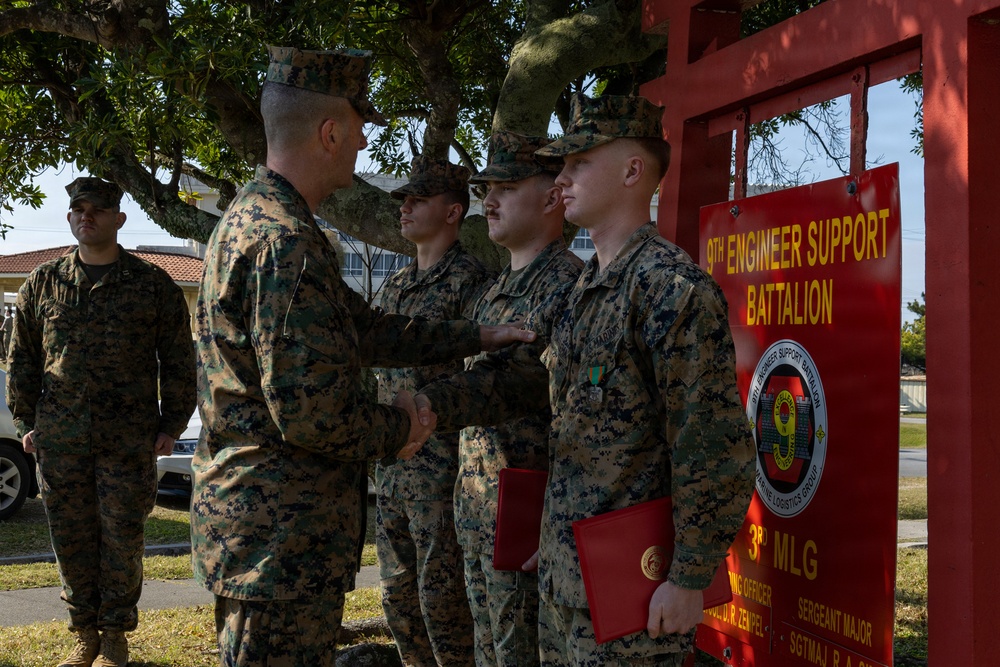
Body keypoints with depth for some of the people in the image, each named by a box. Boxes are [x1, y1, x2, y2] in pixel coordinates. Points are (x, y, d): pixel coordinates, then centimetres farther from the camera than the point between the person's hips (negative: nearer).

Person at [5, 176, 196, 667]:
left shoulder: (153, 285, 2)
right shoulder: (42, 284, 9)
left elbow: (179, 361, 4)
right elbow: (22, 359, 15)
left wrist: (171, 425, 1)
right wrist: (26, 422, 10)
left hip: (129, 441, -2)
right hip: (59, 440, 3)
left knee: (122, 539, 3)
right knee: (71, 538, 8)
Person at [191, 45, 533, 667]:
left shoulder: (252, 217, 13)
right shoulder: (287, 243, -22)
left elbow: (364, 329, 17)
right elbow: (312, 416, -26)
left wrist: (479, 335, 16)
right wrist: (400, 427, -7)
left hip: (251, 517, 10)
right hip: (281, 540, -10)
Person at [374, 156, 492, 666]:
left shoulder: (470, 281, -9)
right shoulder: (395, 287, 16)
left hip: (442, 467, -8)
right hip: (391, 467, 8)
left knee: (441, 595, -3)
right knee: (397, 592, 14)